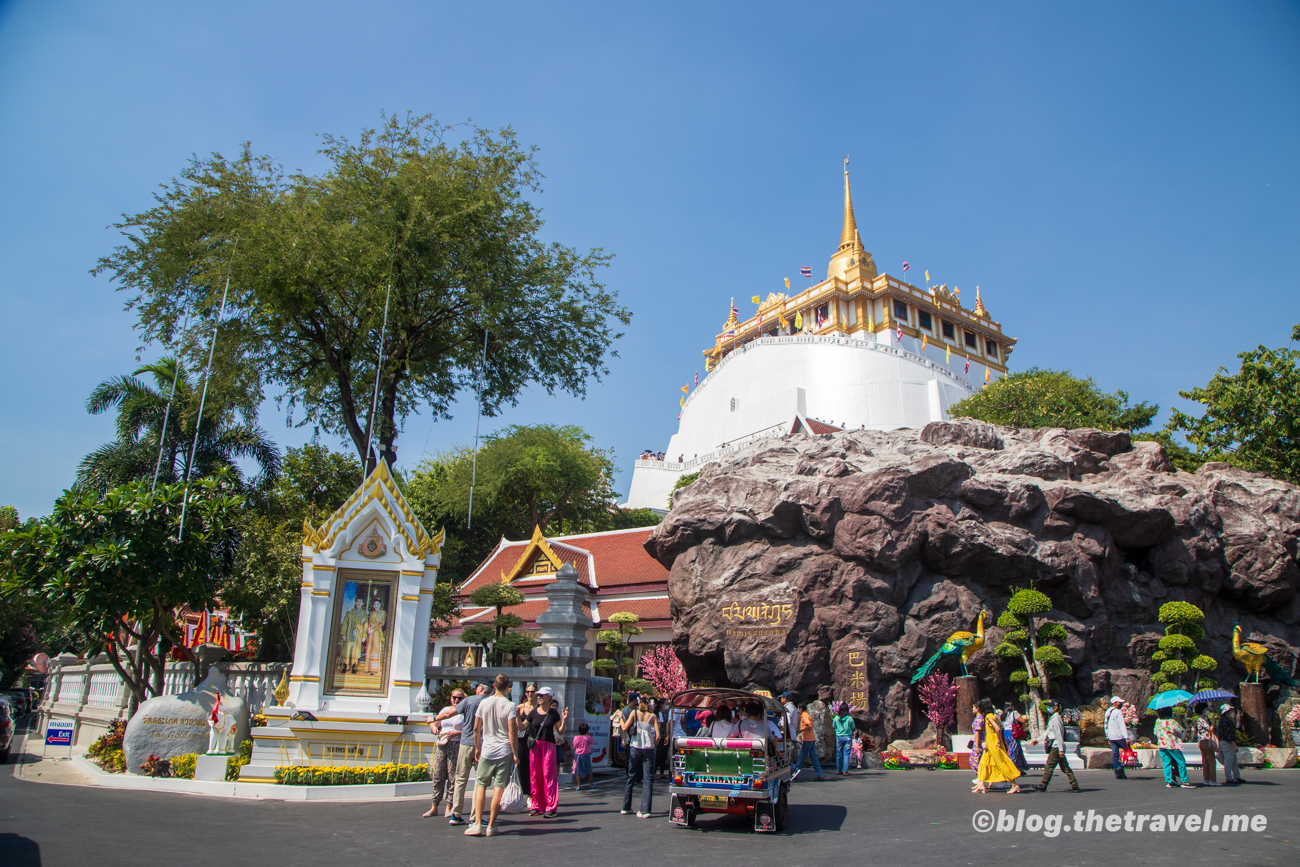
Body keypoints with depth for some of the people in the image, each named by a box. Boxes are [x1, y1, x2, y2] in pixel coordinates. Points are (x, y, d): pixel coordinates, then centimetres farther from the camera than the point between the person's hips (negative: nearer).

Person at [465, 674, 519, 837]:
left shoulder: (484, 703, 2)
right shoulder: (509, 705, -7)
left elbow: (476, 729, 7)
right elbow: (513, 732, -10)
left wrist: (478, 748, 20)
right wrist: (515, 754, -2)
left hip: (487, 751, 2)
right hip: (504, 752, -2)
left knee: (480, 784, 9)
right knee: (499, 787, 2)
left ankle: (477, 824, 0)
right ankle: (491, 826, 5)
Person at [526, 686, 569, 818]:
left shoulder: (554, 714, 3)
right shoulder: (533, 712, 6)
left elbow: (560, 732, 6)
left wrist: (564, 720, -8)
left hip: (549, 745, -2)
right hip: (535, 746, 2)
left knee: (548, 775, -6)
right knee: (535, 776, 2)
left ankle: (551, 807, -3)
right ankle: (537, 806, 11)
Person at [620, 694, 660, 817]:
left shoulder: (634, 713, 3)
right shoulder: (653, 716, 4)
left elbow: (624, 729, -3)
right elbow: (658, 736, -3)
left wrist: (620, 717, 11)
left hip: (634, 747, 1)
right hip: (648, 749, -1)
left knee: (631, 777, 13)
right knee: (648, 779, 2)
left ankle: (626, 808, 21)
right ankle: (645, 810, -4)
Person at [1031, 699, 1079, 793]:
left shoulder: (1056, 719, -15)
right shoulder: (1053, 718, 17)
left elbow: (1059, 735, -19)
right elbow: (1047, 731, 27)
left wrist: (1061, 749, -20)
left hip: (1056, 747, -10)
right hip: (1056, 747, 10)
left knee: (1049, 766, -4)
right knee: (1065, 767, 9)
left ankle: (1043, 785, 0)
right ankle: (1074, 785, 8)